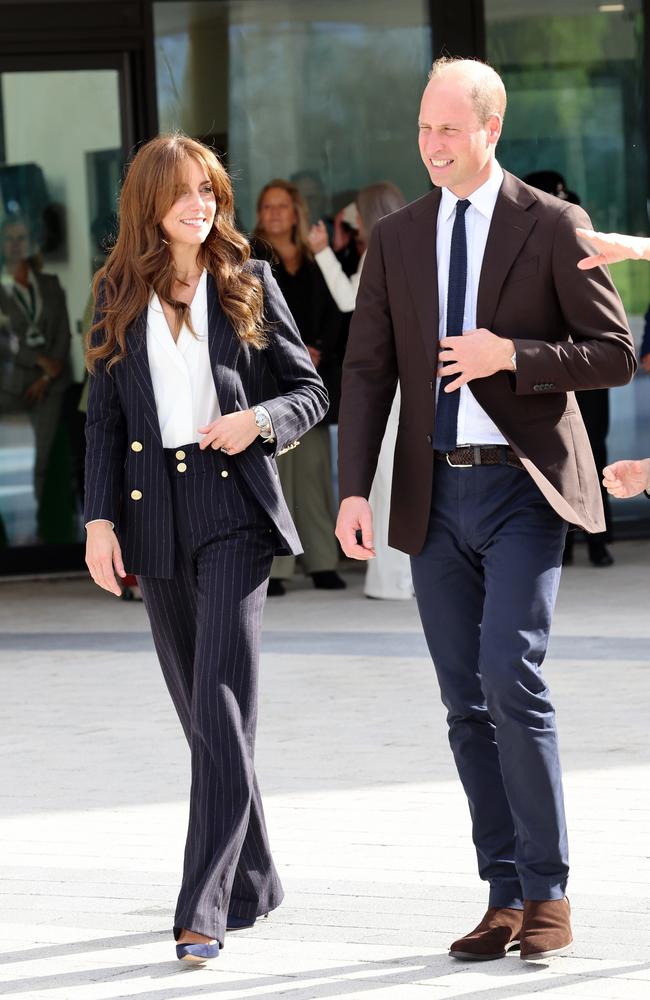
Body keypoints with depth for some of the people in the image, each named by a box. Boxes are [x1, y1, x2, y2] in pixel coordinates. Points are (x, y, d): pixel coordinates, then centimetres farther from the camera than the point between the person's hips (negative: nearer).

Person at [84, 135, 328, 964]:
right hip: (155, 514, 3)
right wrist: (99, 518, -2)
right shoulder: (118, 295, 8)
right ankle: (253, 880, 24)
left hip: (233, 504, -3)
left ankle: (205, 904, -18)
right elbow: (103, 418, 8)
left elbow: (310, 389, 8)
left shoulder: (248, 283, 3)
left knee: (222, 701, -13)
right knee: (198, 706, 10)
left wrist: (260, 419, -13)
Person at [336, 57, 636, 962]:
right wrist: (355, 491, -5)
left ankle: (547, 896, -7)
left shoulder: (553, 227, -2)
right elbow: (368, 371, 6)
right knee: (467, 705, 5)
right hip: (436, 496, 5)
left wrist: (510, 356, -18)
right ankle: (505, 898, 11)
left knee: (511, 680, -16)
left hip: (523, 488, -5)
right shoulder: (396, 239, 10)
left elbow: (614, 357, -3)